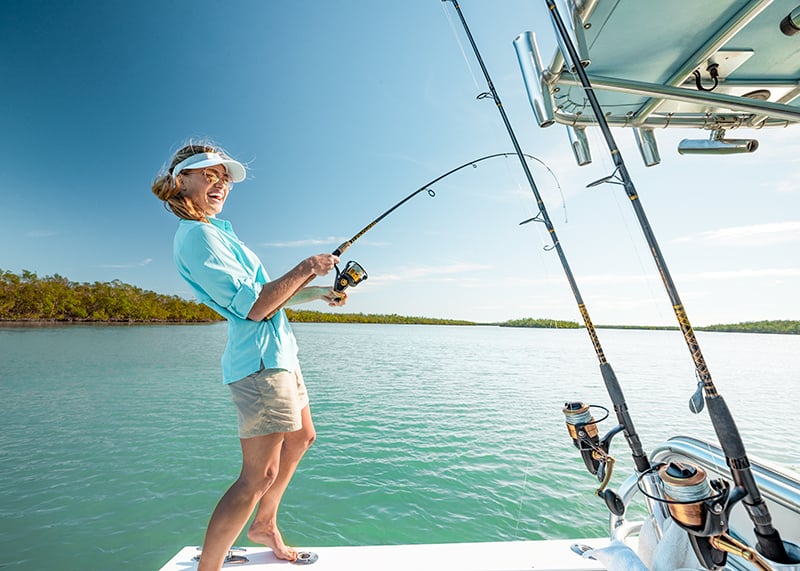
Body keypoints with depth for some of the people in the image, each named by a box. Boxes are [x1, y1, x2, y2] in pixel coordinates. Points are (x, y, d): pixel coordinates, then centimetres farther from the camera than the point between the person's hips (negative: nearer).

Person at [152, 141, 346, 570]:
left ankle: (264, 527, 41)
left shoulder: (216, 231, 16)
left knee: (300, 438, 24)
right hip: (260, 359, -11)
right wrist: (307, 269, -15)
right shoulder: (196, 234, -14)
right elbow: (253, 307, -23)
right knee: (259, 474, -3)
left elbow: (268, 293, 20)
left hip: (279, 352, 11)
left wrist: (319, 292, 15)